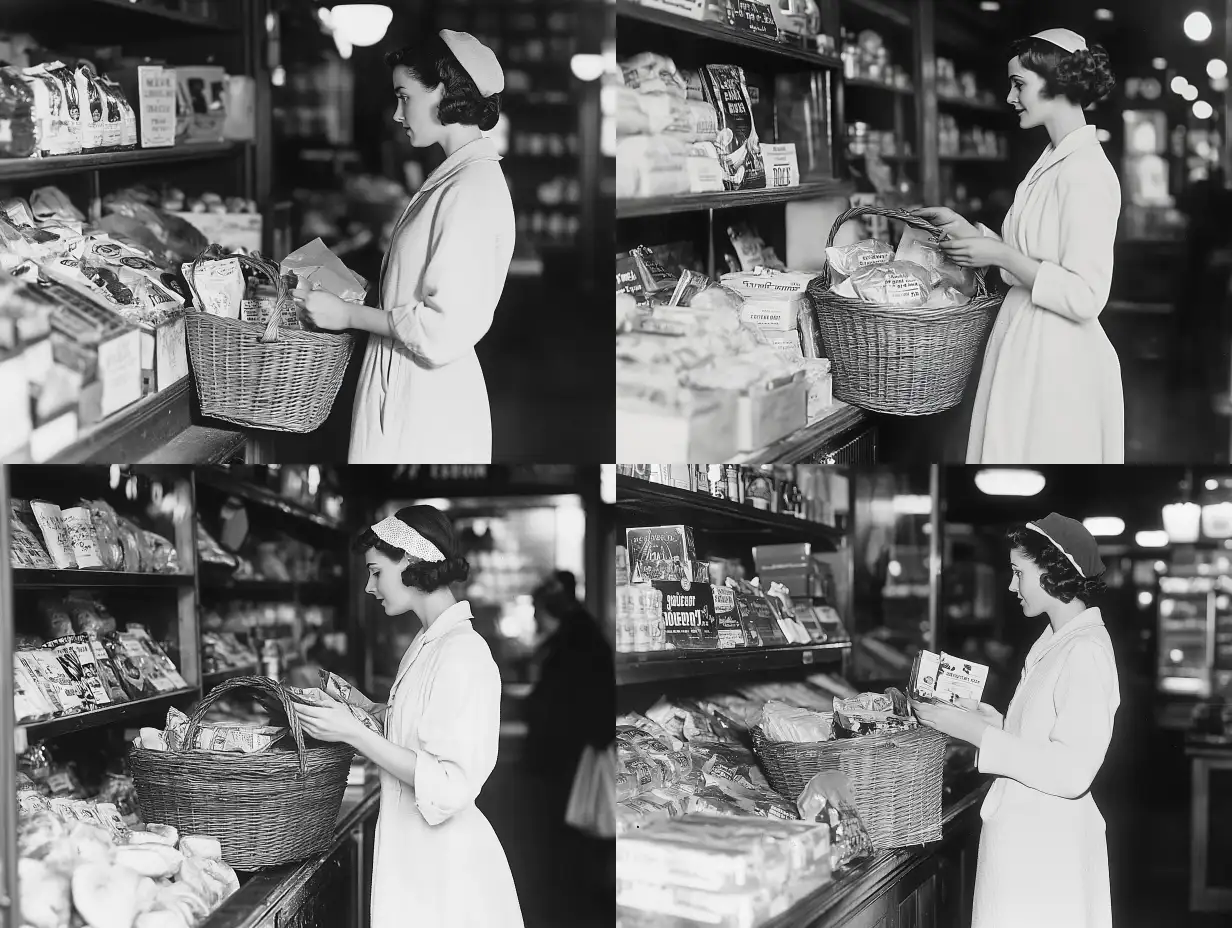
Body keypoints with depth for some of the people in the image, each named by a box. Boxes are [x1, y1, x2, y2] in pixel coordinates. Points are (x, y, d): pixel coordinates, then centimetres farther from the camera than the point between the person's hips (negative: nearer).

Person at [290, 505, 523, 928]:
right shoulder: (427, 643, 11)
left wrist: (353, 733, -19)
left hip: (445, 869, -9)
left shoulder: (463, 654, -18)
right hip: (411, 853, 9)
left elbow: (448, 786, -22)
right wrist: (359, 710, 9)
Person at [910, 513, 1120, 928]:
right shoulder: (1053, 642, 12)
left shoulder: (1086, 652, -17)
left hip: (1047, 849, -9)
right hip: (1020, 830, 9)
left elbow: (1071, 772, -23)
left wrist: (976, 732, -20)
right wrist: (995, 720, 6)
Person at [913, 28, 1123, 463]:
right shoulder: (1052, 162, 13)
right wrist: (965, 229, 13)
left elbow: (1084, 296, -22)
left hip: (1057, 363, -10)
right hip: (1024, 344, 10)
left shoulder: (1086, 173, -18)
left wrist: (999, 254, -17)